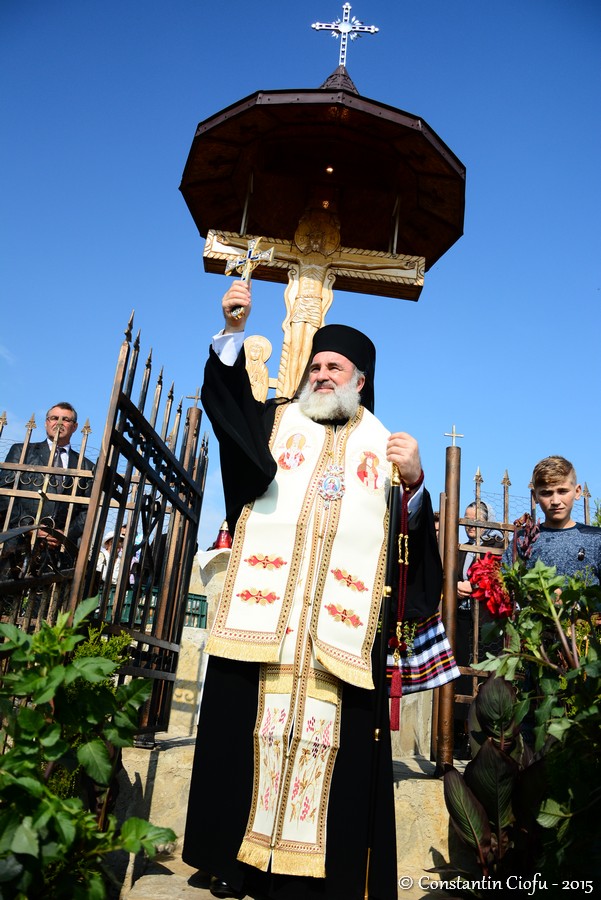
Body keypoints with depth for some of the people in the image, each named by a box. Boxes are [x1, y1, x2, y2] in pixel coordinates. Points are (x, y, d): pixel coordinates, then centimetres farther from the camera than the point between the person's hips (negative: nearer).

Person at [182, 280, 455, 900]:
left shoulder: (383, 446, 16)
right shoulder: (276, 420, 17)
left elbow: (414, 530, 7)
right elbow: (224, 398, 0)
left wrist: (414, 480, -13)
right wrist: (233, 331, -14)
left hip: (343, 617, 0)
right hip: (264, 609, 0)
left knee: (331, 731, -1)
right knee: (254, 721, 2)